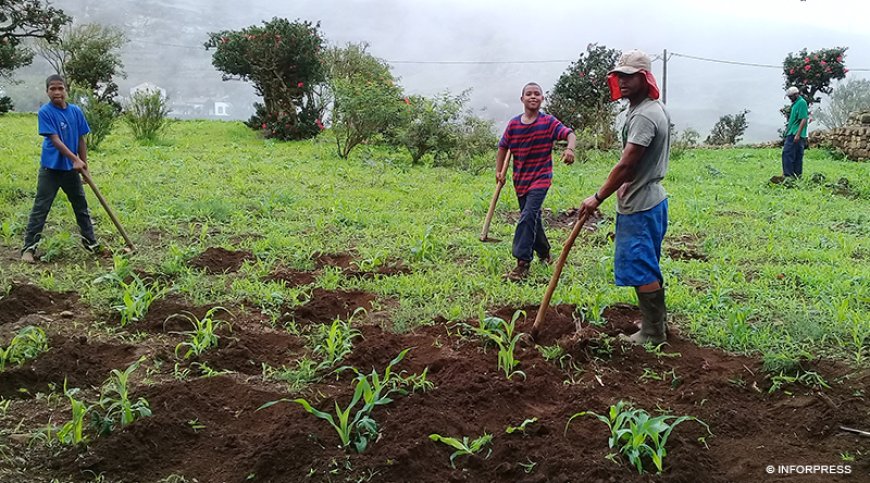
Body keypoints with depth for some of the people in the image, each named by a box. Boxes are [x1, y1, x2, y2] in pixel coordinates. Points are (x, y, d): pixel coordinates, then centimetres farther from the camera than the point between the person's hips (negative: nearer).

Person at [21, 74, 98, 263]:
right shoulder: (45, 112, -12)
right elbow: (55, 140, -18)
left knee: (81, 206, 14)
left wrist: (84, 163, 5)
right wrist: (75, 159, -24)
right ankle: (29, 247, 4)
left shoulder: (76, 111, 1)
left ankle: (90, 242, 26)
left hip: (71, 168, 4)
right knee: (40, 208, -1)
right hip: (51, 168, -4)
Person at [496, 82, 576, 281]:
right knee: (533, 219, 16)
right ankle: (544, 253, 37)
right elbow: (503, 147, 11)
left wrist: (569, 149, -42)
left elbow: (569, 134, -21)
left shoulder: (548, 122, -9)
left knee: (528, 216, -18)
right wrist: (499, 171, 8)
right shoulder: (513, 124, 0)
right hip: (520, 179, 5)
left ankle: (523, 262, -18)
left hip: (541, 178, -5)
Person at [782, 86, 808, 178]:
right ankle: (797, 175, 12)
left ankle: (788, 175, -13)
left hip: (795, 134, -10)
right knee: (798, 155, 10)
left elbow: (804, 119, -18)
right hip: (792, 134, 10)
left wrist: (798, 134, -22)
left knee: (787, 153, -12)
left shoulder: (801, 102, -11)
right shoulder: (795, 103, 18)